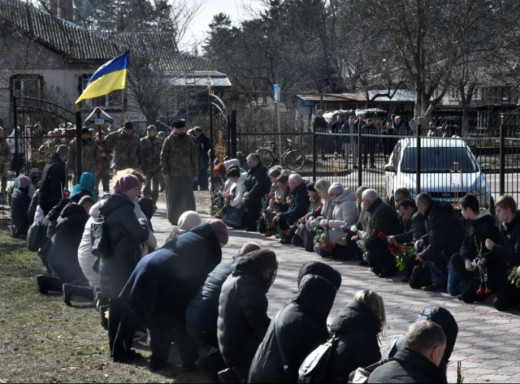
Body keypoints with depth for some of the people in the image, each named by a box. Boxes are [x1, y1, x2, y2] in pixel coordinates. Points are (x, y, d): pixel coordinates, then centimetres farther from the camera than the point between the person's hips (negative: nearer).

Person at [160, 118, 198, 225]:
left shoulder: (189, 140, 9)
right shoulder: (169, 140, 1)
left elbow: (194, 157, 12)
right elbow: (164, 157, 0)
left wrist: (195, 173, 8)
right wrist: (165, 172, -7)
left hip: (187, 174, 2)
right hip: (173, 174, -2)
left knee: (188, 197, -1)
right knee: (173, 198, 3)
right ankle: (174, 219, 12)